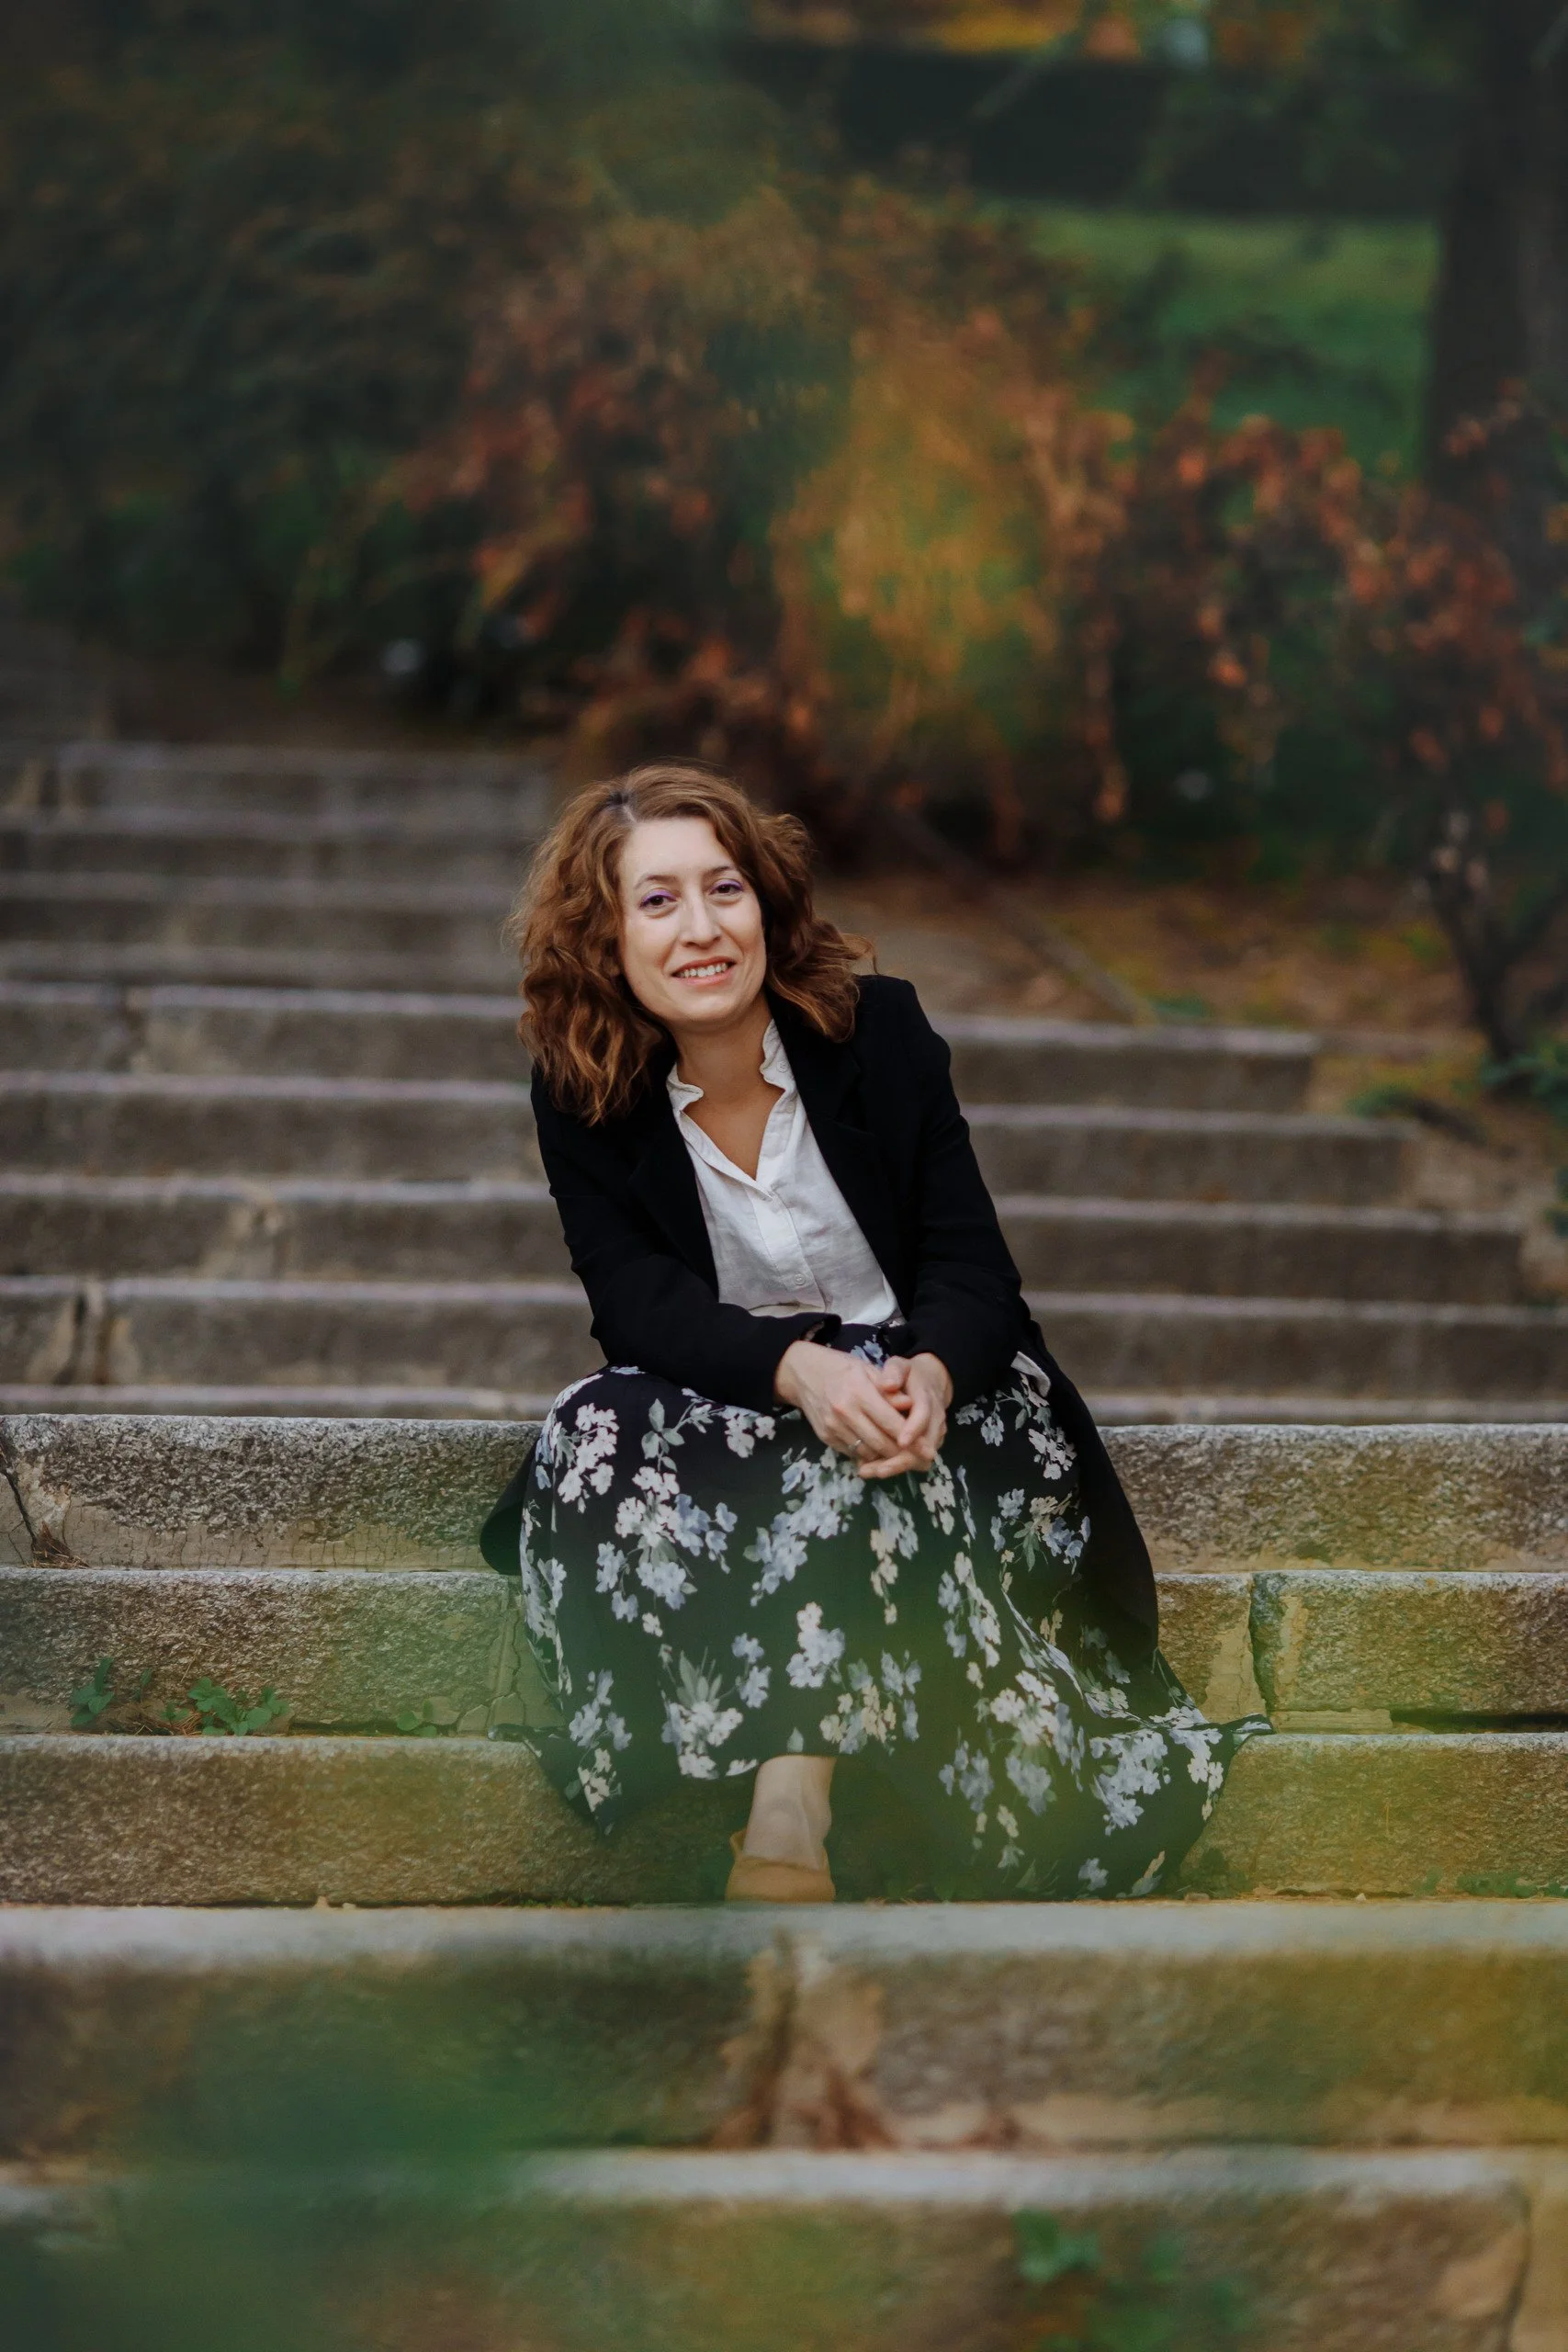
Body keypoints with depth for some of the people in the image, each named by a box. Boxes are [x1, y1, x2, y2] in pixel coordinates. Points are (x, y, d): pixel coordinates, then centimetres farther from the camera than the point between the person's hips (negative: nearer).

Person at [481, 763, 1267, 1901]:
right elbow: (642, 1302, -16)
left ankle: (791, 1796, -39)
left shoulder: (879, 1028, -7)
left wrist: (928, 1372, -36)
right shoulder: (581, 1097, -5)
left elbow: (975, 1265, -10)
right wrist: (799, 1370, -37)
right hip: (724, 1406, 2)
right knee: (597, 1432, -31)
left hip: (924, 1388, -1)